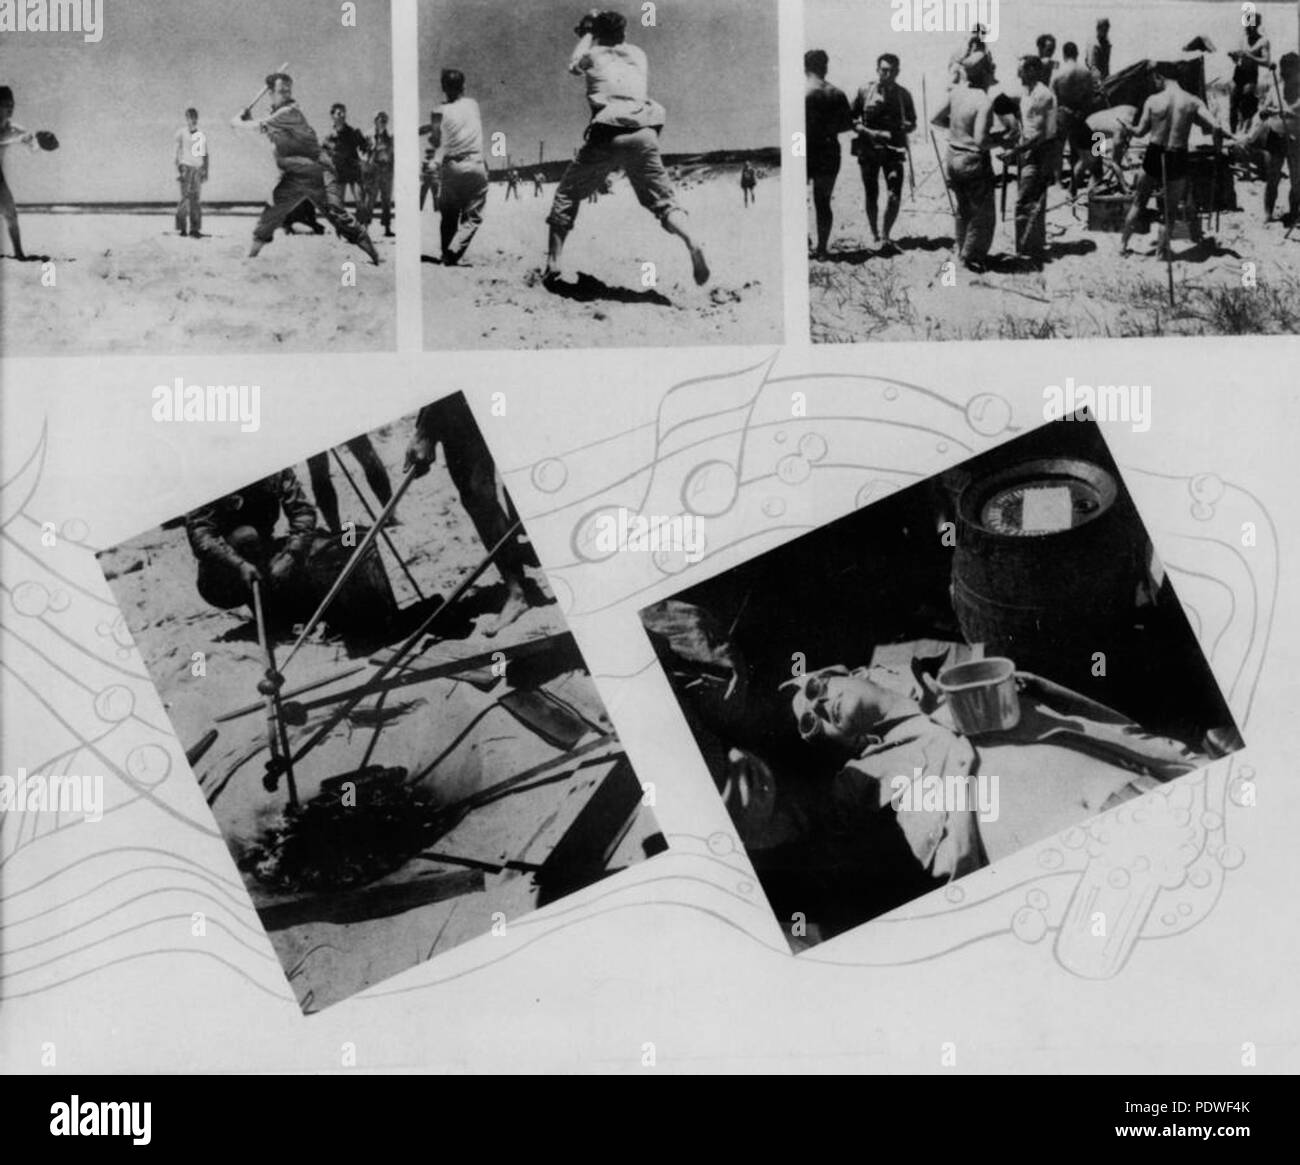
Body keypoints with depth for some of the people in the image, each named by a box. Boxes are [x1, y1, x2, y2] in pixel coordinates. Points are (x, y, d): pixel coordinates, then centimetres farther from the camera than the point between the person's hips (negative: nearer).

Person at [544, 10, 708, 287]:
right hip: (644, 133, 2)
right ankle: (691, 243, -27)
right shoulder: (638, 54, 24)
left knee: (567, 195, 12)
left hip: (606, 134, -2)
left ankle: (552, 264, 3)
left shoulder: (593, 55, 19)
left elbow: (574, 64, 43)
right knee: (662, 200, 3)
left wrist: (587, 34, 56)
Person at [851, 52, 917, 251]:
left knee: (894, 196, -11)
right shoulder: (865, 91, -2)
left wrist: (903, 128, -12)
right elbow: (850, 119, 2)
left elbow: (912, 124, 12)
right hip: (868, 150, 0)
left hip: (893, 150, 0)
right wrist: (868, 132, -14)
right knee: (871, 196, 7)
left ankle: (886, 235, 6)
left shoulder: (903, 95, 2)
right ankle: (874, 233, 25)